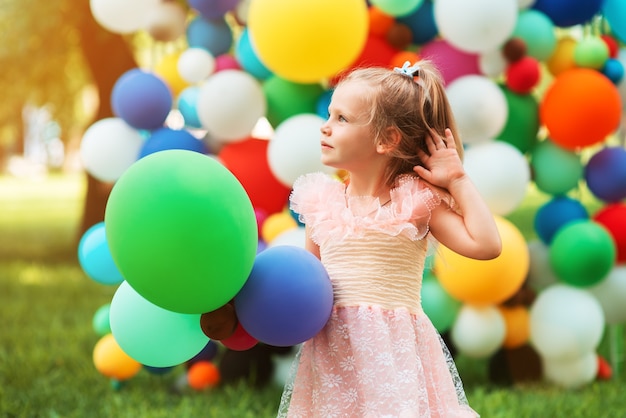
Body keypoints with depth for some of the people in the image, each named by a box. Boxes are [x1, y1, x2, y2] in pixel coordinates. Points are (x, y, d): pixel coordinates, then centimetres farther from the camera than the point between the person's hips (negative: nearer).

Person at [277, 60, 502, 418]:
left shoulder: (417, 199, -2)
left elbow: (486, 245, -8)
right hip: (333, 354, 3)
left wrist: (459, 180, -4)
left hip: (396, 350, -3)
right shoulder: (321, 202, 8)